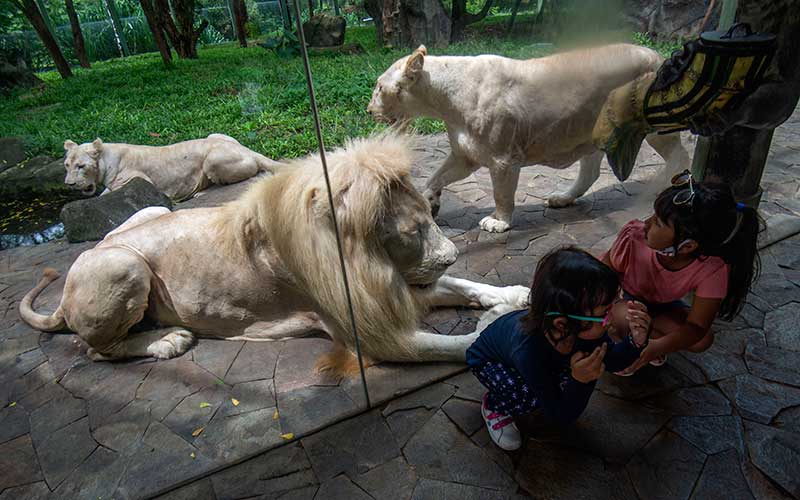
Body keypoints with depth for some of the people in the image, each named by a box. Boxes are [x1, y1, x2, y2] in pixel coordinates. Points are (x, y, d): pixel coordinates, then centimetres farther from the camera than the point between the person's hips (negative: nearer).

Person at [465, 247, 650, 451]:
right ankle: (493, 406, 1)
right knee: (531, 397, -30)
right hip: (486, 360, -5)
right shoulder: (529, 351, -44)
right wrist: (579, 381, -47)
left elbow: (612, 362, -9)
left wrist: (635, 342, -29)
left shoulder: (584, 329, -30)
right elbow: (560, 416, -30)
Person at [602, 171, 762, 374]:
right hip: (621, 297, -2)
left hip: (659, 304, 2)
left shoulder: (712, 269, -32)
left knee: (703, 340, -19)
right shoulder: (635, 237, -35)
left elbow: (696, 326, -28)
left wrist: (657, 348, -48)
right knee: (626, 318, -34)